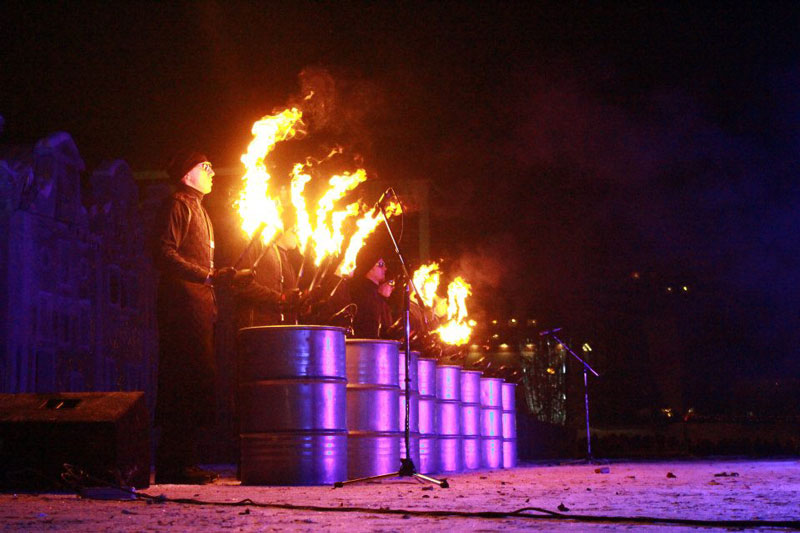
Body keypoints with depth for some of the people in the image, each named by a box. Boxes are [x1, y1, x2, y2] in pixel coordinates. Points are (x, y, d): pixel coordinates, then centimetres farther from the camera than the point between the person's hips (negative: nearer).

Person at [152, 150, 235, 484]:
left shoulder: (197, 208, 28)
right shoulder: (178, 205, -2)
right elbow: (164, 255, -15)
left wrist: (221, 276, 17)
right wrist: (208, 276, -19)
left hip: (197, 308, 10)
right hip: (182, 304, -10)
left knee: (195, 383, 5)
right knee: (189, 382, -15)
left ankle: (183, 463, 7)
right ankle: (174, 465, -15)